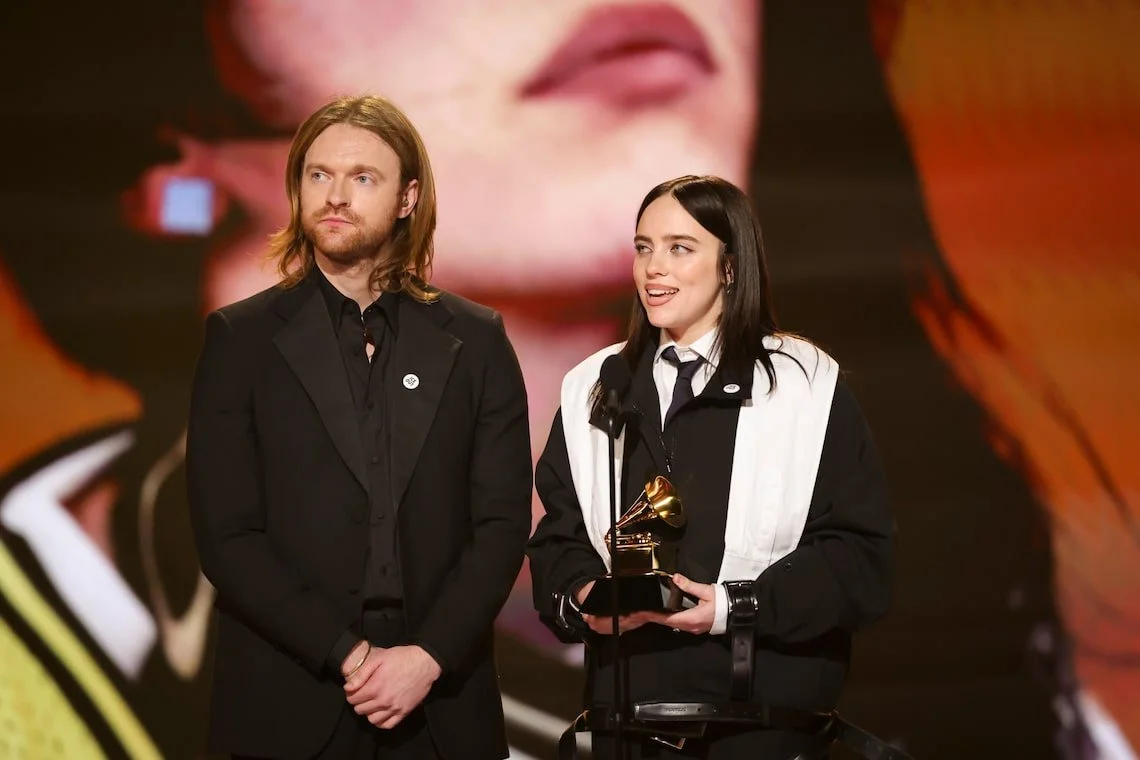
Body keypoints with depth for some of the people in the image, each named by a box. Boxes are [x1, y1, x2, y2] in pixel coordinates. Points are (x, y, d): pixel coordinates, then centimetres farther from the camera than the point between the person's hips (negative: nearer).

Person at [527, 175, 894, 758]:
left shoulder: (806, 387, -1)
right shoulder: (593, 391, 11)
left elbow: (861, 555, -5)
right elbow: (558, 538, 12)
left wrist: (740, 605, -16)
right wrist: (579, 597, -9)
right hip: (627, 699, 3)